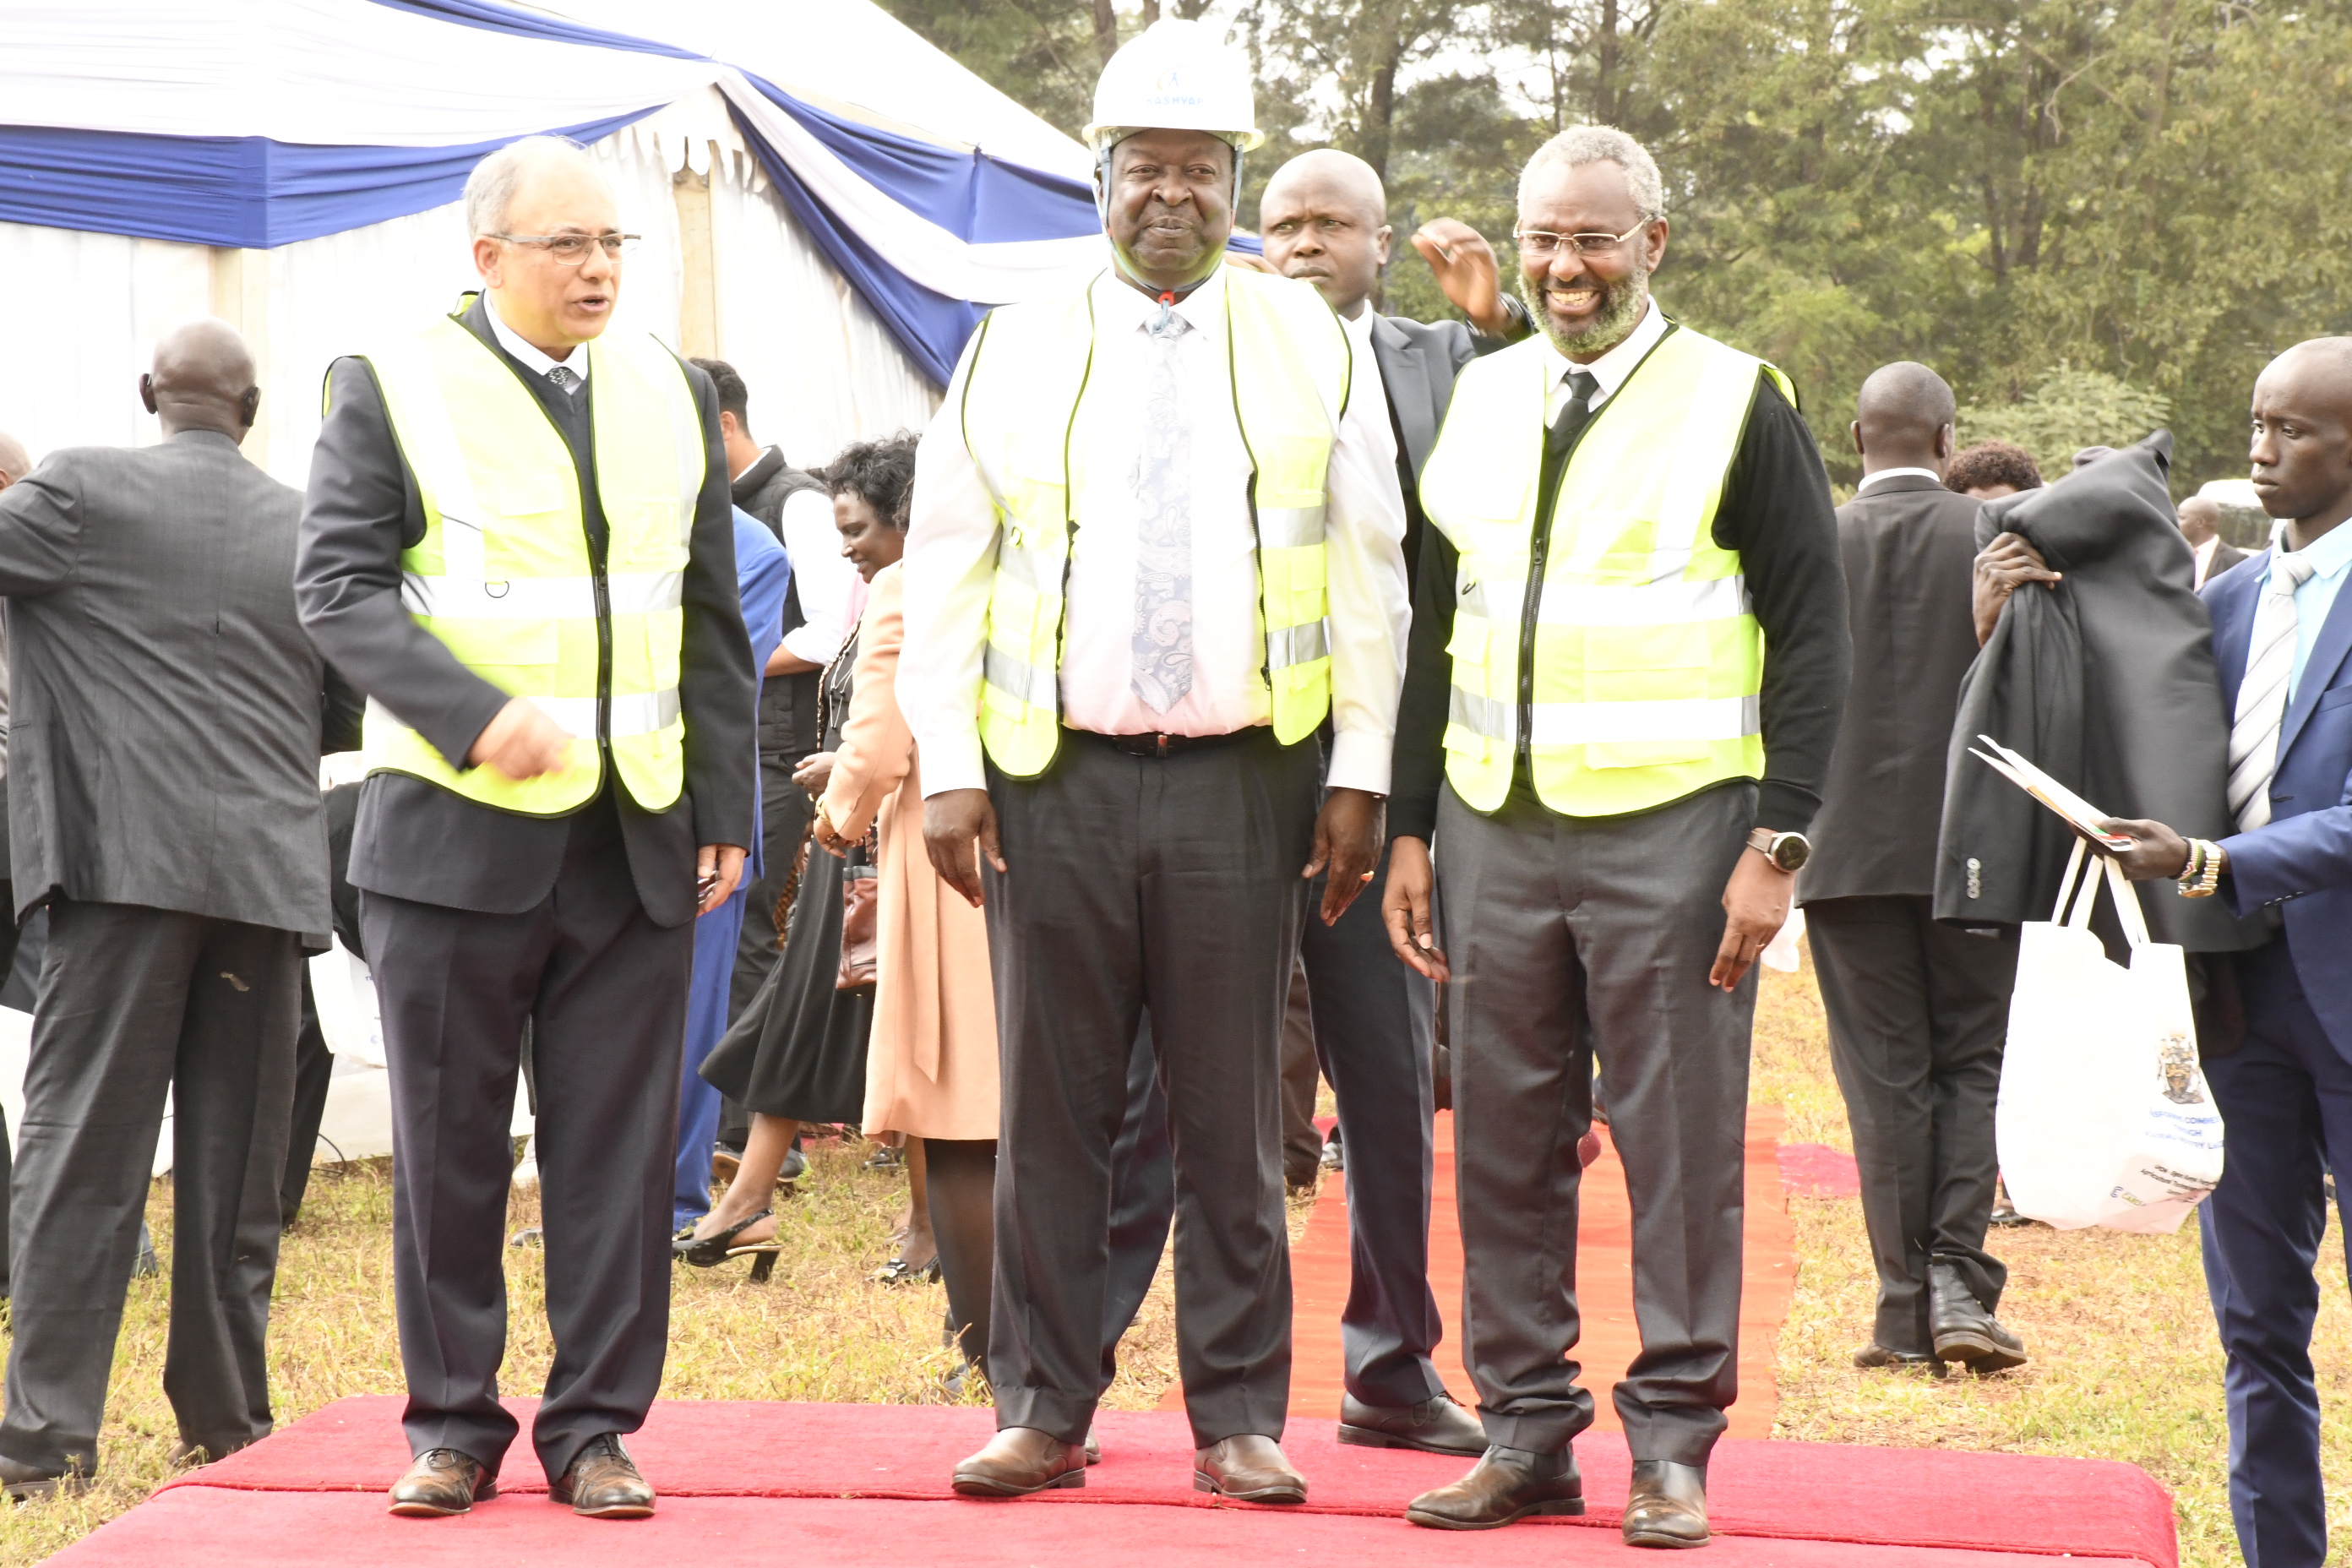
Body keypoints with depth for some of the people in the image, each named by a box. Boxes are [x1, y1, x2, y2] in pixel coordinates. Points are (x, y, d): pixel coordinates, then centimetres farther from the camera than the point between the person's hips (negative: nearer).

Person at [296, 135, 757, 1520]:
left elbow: (711, 621, 14)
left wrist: (727, 809, 8)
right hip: (455, 831, -3)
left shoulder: (672, 393, 12)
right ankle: (455, 1426, 16)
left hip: (637, 838, 3)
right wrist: (479, 716, -20)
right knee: (451, 1146, 4)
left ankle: (595, 1428, 13)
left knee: (621, 1147, 3)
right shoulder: (392, 387, 0)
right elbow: (339, 585, -8)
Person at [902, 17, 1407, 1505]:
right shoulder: (1011, 352, 7)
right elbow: (946, 574, 7)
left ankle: (1240, 1417, 11)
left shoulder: (1312, 346, 6)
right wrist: (948, 770, -1)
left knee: (1235, 1116, 4)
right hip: (1055, 775, 1)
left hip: (1242, 780, 0)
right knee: (1052, 1107, 4)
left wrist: (1361, 772, 0)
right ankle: (1044, 1408, 12)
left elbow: (1368, 576, 6)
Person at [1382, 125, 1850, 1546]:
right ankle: (1528, 1432, 16)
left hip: (1670, 829, -4)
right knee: (1506, 1143, 7)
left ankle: (1674, 1442, 10)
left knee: (1680, 1141, 1)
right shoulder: (1479, 402, 12)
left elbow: (1812, 636, -2)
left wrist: (1778, 844, -10)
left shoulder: (1735, 403, -1)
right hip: (1495, 828, 4)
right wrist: (1409, 826, 12)